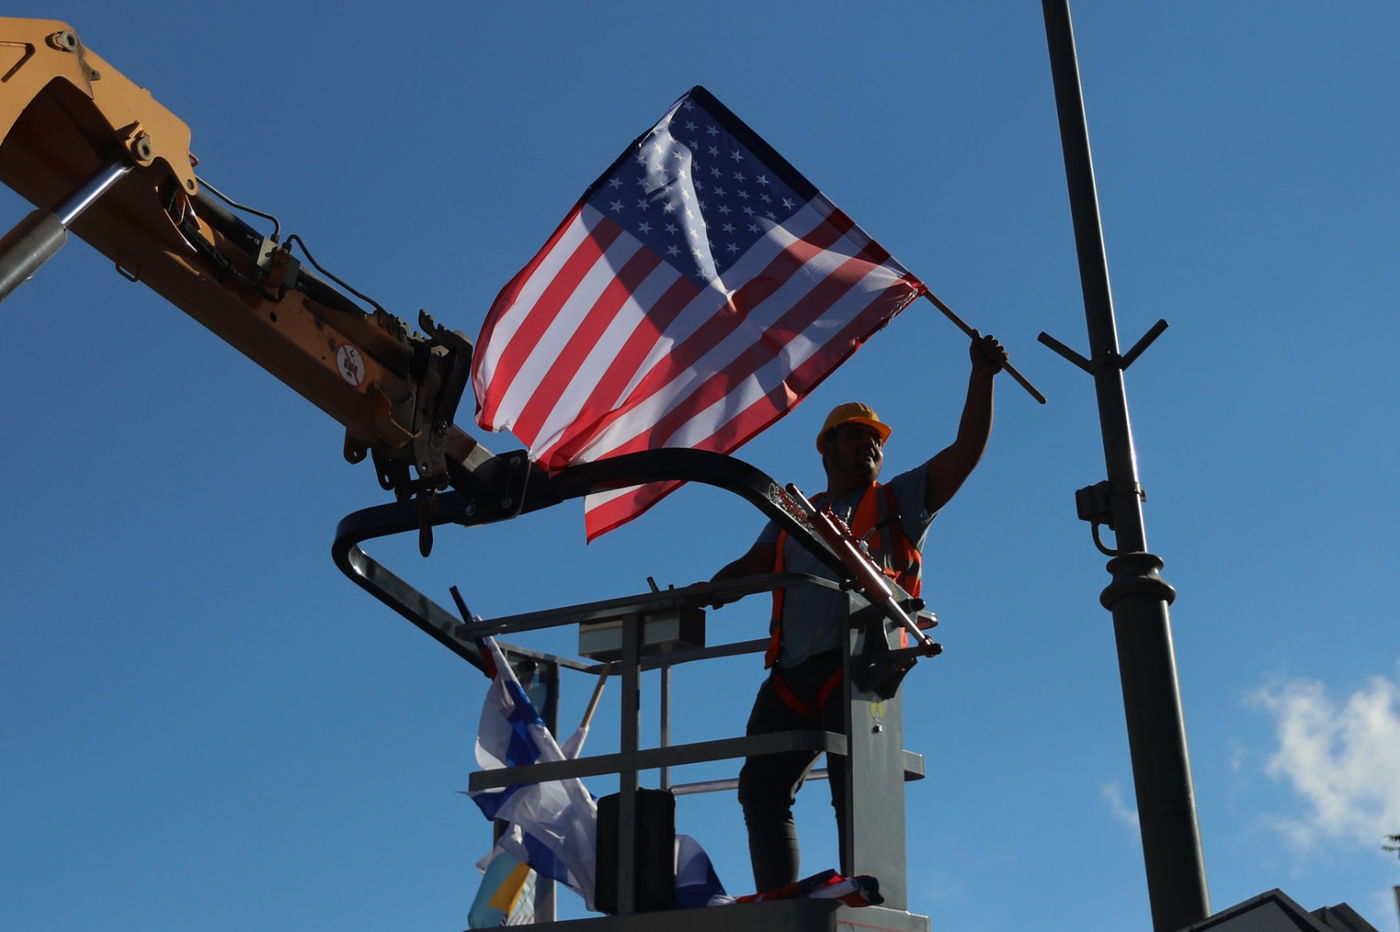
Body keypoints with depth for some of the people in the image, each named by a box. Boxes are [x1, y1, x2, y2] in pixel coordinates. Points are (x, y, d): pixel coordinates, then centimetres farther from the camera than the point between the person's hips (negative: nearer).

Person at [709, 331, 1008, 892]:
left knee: (856, 793, -13)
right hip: (791, 673, 4)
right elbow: (750, 568, 21)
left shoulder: (901, 500, 18)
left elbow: (967, 449, 10)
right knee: (761, 787, -6)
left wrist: (982, 374, 0)